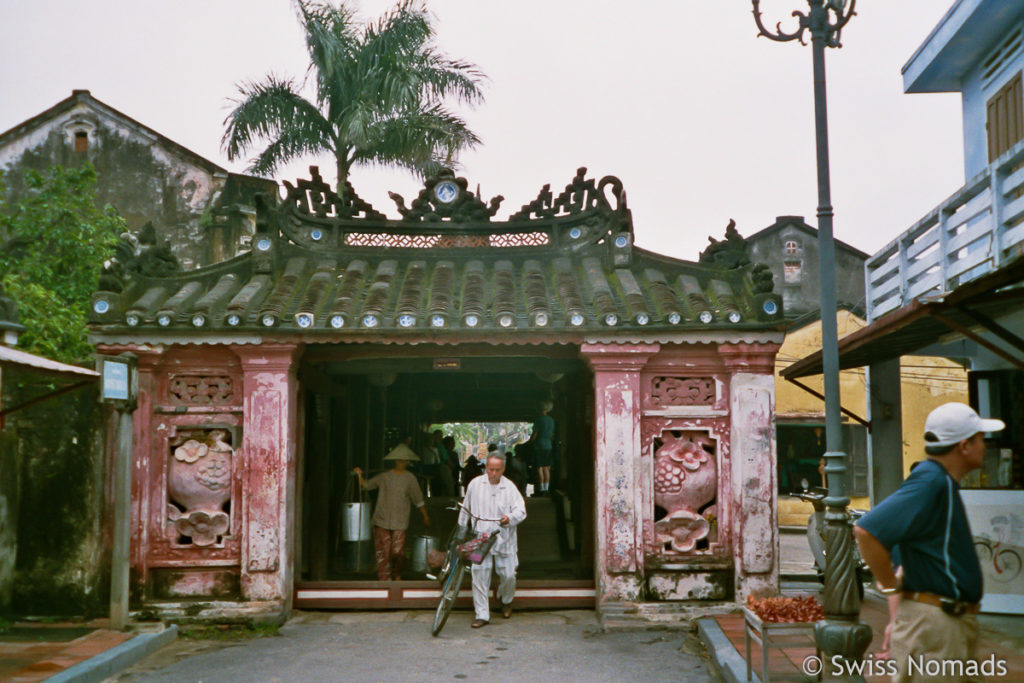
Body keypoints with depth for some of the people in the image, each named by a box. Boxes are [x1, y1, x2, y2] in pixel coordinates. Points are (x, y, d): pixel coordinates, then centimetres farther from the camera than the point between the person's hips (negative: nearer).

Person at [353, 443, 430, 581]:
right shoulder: (384, 476, 6)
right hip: (382, 520, 1)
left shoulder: (410, 478, 3)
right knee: (382, 551, -1)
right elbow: (366, 485, 13)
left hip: (399, 522, -1)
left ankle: (397, 575, 21)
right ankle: (384, 577, 10)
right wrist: (359, 476, -3)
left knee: (398, 552, -5)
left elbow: (418, 499, 6)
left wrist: (425, 516, 6)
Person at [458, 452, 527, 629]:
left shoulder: (510, 487, 0)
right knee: (479, 575, -6)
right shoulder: (475, 484, 4)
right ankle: (482, 615, 3)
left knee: (508, 575, 1)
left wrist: (510, 518, -28)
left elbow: (521, 510, -7)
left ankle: (506, 601, 33)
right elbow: (466, 509, 16)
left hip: (503, 540, 0)